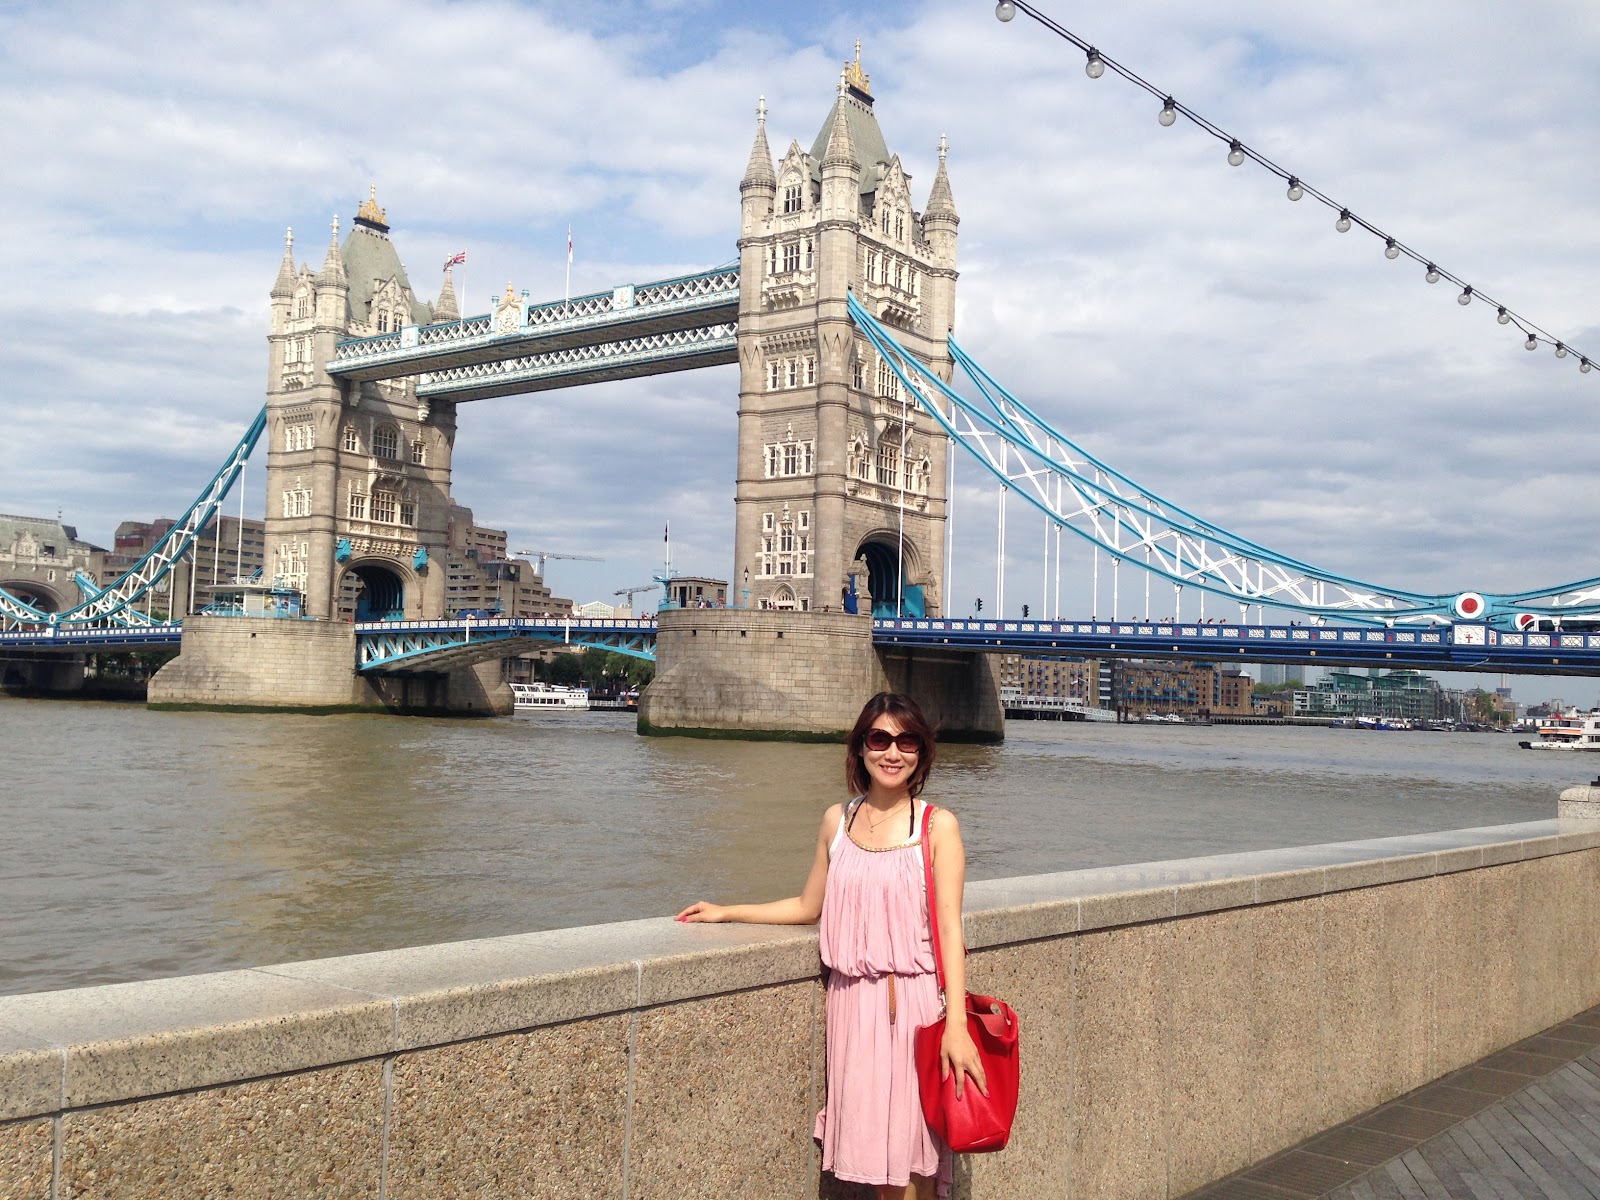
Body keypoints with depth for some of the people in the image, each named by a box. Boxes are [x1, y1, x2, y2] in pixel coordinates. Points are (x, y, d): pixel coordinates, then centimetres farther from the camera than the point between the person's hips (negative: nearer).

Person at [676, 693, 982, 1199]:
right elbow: (809, 906, 18)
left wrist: (956, 1023, -16)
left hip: (912, 1000, -3)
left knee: (908, 1148, -1)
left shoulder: (938, 826, -3)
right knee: (871, 1143, 6)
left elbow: (949, 926, -8)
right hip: (852, 1001, 4)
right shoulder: (837, 820, 8)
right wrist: (726, 912, 20)